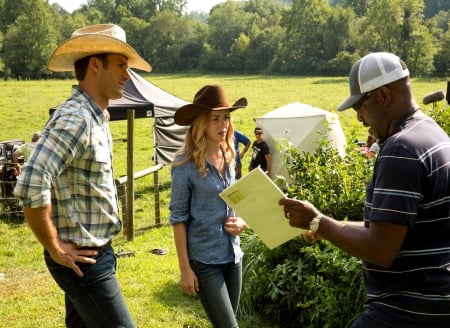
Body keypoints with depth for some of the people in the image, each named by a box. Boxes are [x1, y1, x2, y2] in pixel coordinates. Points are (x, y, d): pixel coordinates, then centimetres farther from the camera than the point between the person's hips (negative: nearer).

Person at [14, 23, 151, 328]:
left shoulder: (96, 118, 9)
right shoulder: (74, 119, -21)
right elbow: (31, 186, -32)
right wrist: (55, 248, -20)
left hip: (95, 252, 9)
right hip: (81, 259, -9)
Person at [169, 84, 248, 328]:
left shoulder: (229, 158, 5)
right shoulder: (186, 164, -13)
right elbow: (178, 218, -11)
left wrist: (241, 222, -3)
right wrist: (185, 268, -13)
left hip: (233, 256, 6)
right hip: (204, 260, -6)